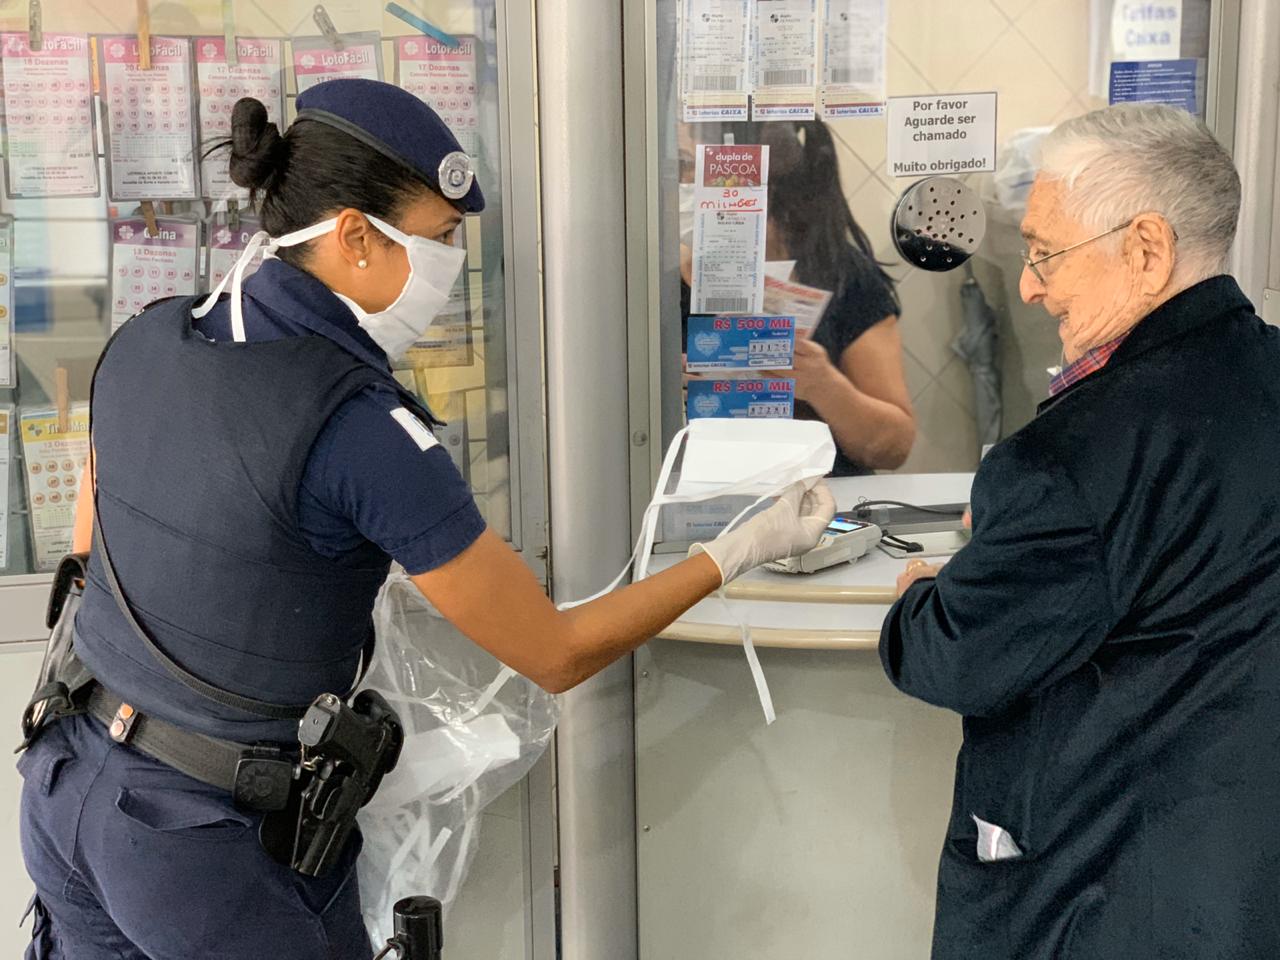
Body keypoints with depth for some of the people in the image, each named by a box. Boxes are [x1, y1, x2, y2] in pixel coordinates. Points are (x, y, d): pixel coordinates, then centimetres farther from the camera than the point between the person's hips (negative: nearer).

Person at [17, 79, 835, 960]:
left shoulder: (148, 338, -4)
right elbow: (557, 655, -17)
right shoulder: (361, 424, -25)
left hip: (71, 786, 7)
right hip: (212, 846, -6)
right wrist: (738, 552, -7)